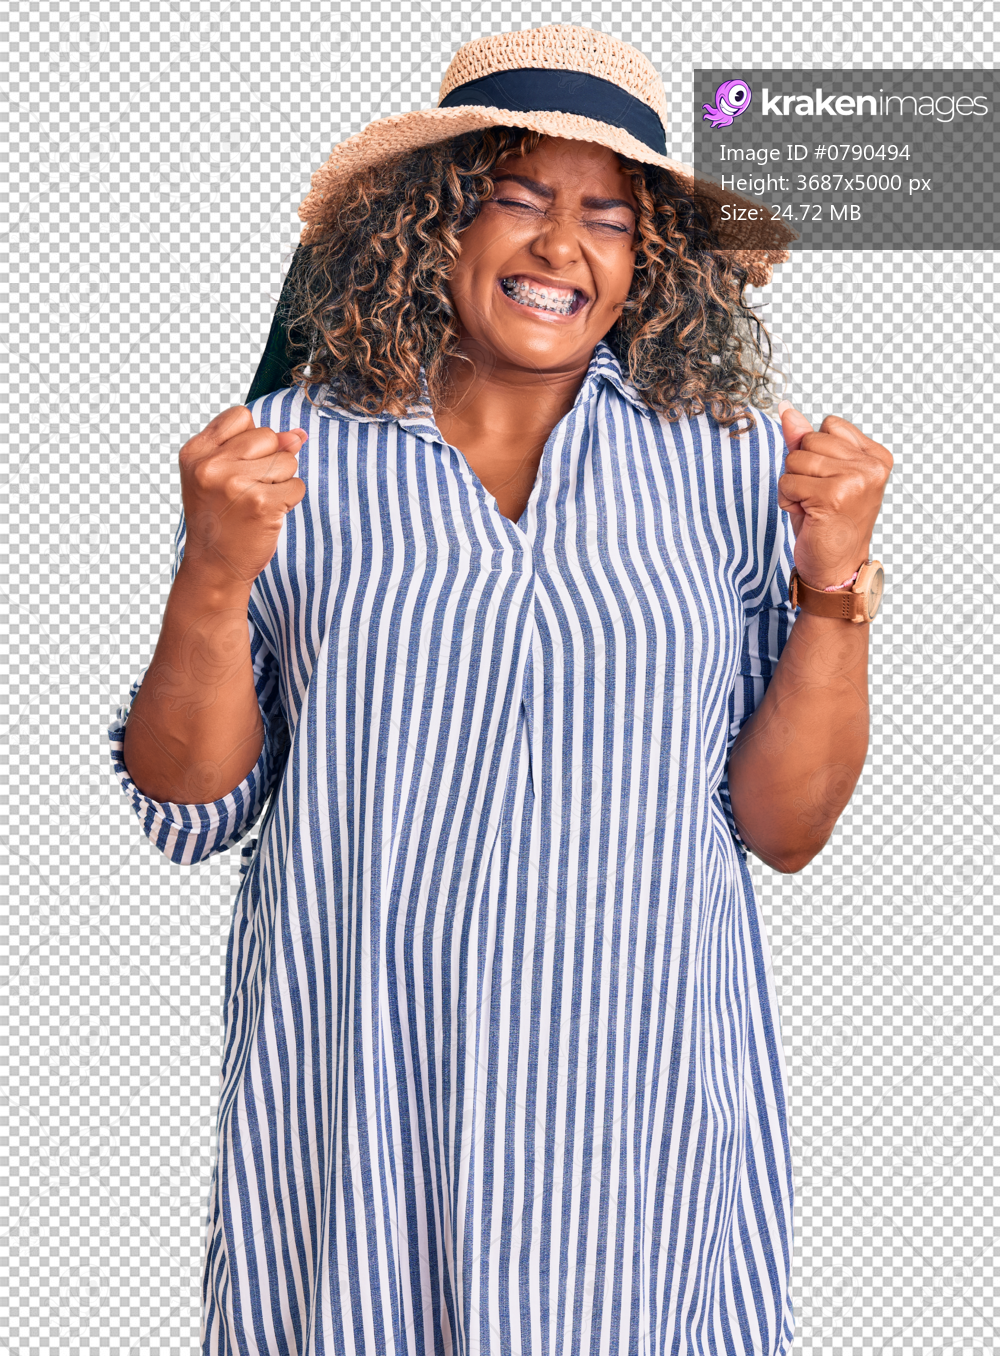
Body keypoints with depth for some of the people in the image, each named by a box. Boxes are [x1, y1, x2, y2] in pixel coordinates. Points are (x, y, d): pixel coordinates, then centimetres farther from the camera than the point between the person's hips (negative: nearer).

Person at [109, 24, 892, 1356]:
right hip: (354, 1095, 0)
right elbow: (188, 811, 0)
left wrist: (835, 586, -11)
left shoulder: (732, 463, -1)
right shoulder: (292, 453, -3)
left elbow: (785, 827, 1)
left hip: (639, 1092, 1)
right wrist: (214, 583, -14)